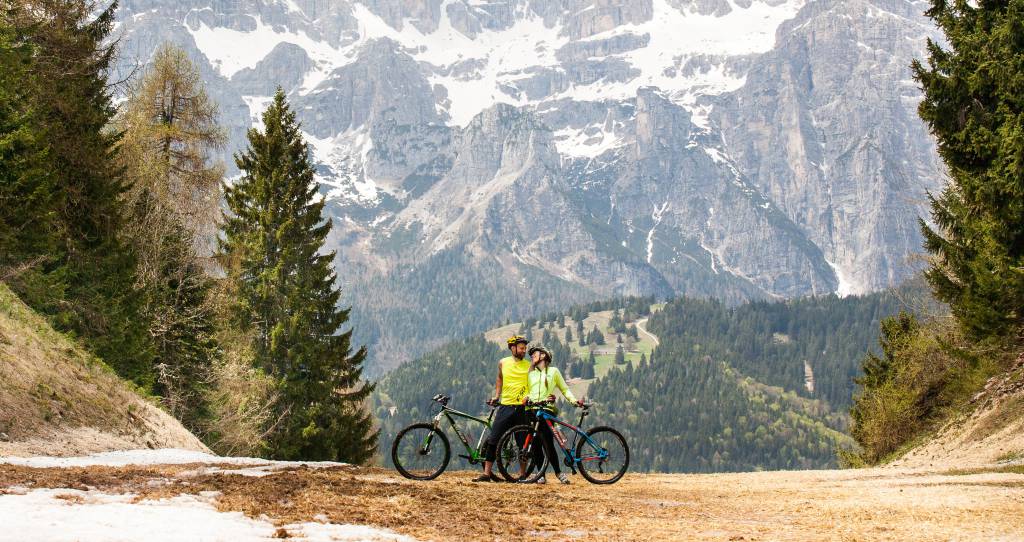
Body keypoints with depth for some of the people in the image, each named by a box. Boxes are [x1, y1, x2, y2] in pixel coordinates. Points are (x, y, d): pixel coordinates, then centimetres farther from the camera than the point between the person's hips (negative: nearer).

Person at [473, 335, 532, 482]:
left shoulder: (529, 365, 3)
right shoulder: (503, 363, 9)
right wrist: (496, 396, 15)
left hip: (522, 408, -2)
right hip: (505, 406, 2)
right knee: (492, 440, -5)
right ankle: (487, 473, -2)